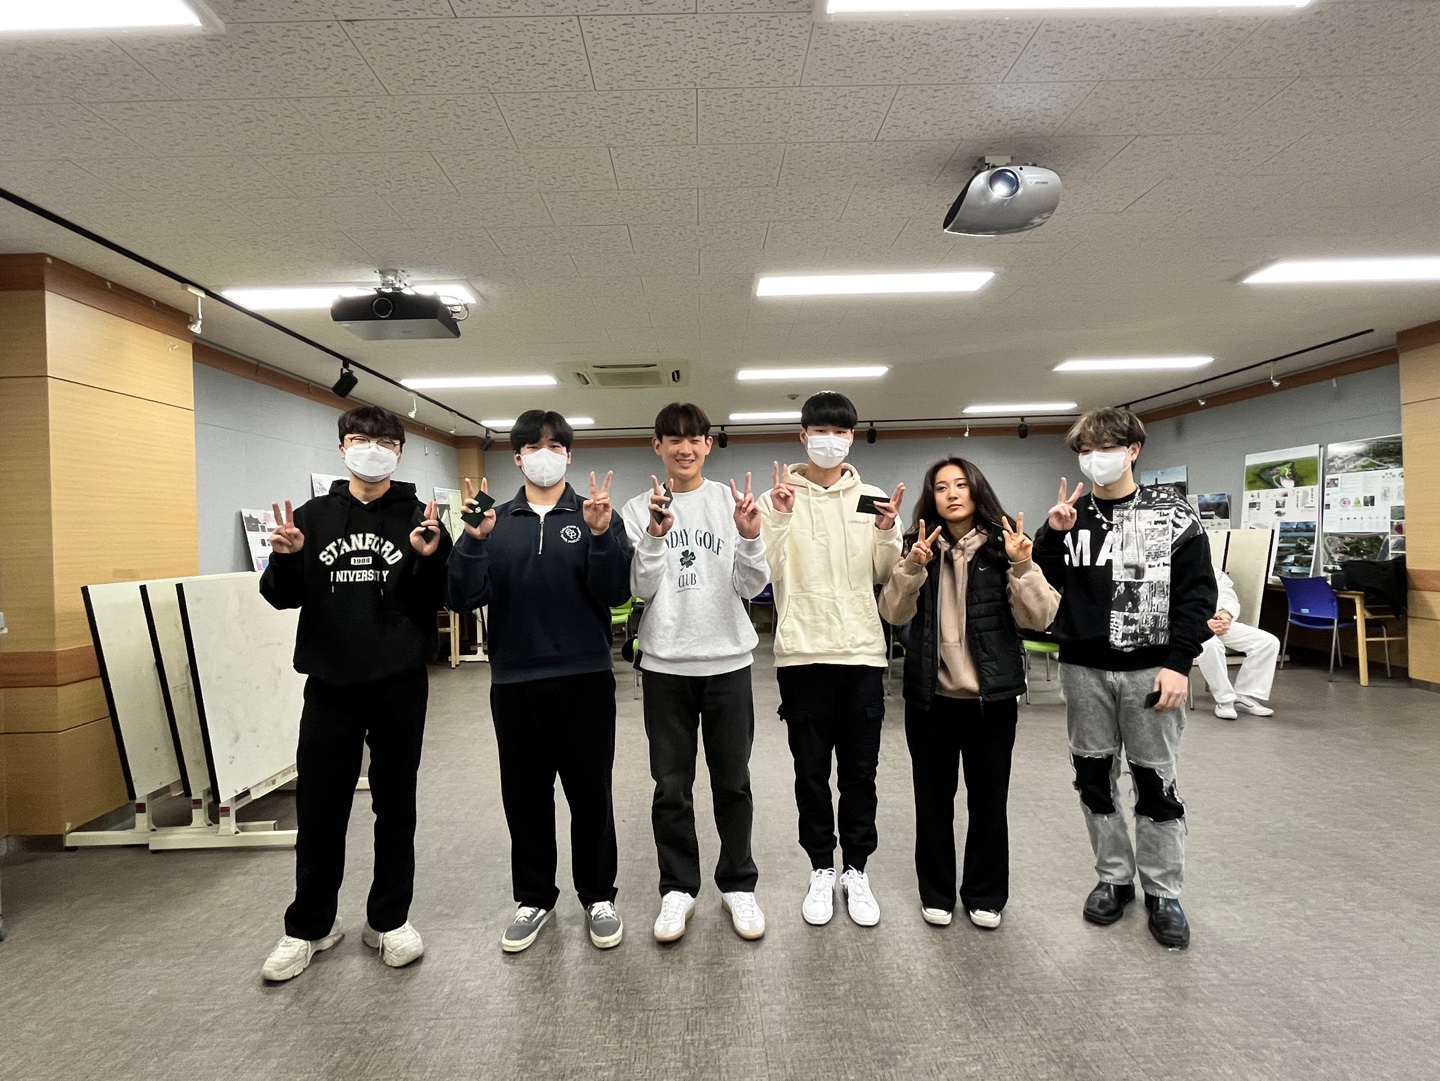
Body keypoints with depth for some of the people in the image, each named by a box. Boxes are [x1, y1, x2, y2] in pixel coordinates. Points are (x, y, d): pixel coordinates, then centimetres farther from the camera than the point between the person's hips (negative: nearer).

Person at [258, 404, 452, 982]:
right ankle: (308, 927, 29)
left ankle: (389, 920, 27)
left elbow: (438, 601, -6)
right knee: (319, 806, 9)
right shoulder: (313, 516, 5)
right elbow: (282, 597, 5)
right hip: (330, 682, 2)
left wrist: (430, 559, -24)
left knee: (395, 804, 11)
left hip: (401, 683, -1)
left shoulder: (417, 517, 0)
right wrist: (285, 559, -15)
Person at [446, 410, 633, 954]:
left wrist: (601, 534, -23)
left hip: (584, 679, -2)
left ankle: (598, 895, 27)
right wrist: (473, 540, -17)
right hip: (514, 682, 2)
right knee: (524, 796, 13)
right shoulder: (496, 521, 7)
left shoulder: (594, 514, 1)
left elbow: (616, 594, -9)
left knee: (590, 794, 8)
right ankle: (534, 898, 31)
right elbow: (464, 599, -2)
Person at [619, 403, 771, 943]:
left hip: (728, 660, 0)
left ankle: (738, 884, 28)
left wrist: (749, 537, -20)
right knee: (671, 787, 9)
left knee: (732, 782, 11)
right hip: (666, 663, 0)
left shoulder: (733, 502, 1)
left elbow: (752, 586, -3)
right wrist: (655, 535, -21)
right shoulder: (639, 509, 1)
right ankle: (678, 888, 26)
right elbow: (640, 589, -6)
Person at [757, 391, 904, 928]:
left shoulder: (873, 499, 6)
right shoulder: (777, 498, 1)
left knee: (860, 770, 10)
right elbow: (767, 575, -7)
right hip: (802, 652, -1)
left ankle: (856, 870, 26)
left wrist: (888, 533, -13)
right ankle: (821, 871, 25)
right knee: (812, 770, 9)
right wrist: (779, 520, -19)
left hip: (862, 651, 2)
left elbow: (885, 578, 3)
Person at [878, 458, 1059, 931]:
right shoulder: (919, 547, 3)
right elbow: (893, 613, -7)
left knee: (989, 798, 12)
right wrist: (914, 566, -21)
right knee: (933, 796, 12)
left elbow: (1039, 617, -9)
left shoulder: (1003, 546, -3)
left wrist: (1022, 565, -22)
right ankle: (936, 892, 29)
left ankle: (985, 894, 30)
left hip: (992, 695, -1)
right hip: (930, 695, 1)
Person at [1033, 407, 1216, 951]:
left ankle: (1163, 892, 22)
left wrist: (1178, 664, -12)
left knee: (1156, 782, 6)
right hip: (1084, 669, 3)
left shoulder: (1173, 514, -1)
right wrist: (1052, 535, -13)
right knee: (1094, 778, 11)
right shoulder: (1069, 516, 5)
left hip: (1151, 670, -2)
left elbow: (1197, 594, -4)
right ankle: (1115, 877, 28)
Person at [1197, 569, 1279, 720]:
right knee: (1211, 643, -39)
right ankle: (1224, 699, -23)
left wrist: (1225, 614, -16)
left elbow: (1230, 599, 9)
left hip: (1220, 623, 7)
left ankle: (1244, 696, -6)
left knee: (1270, 641, -8)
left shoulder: (1217, 574, 24)